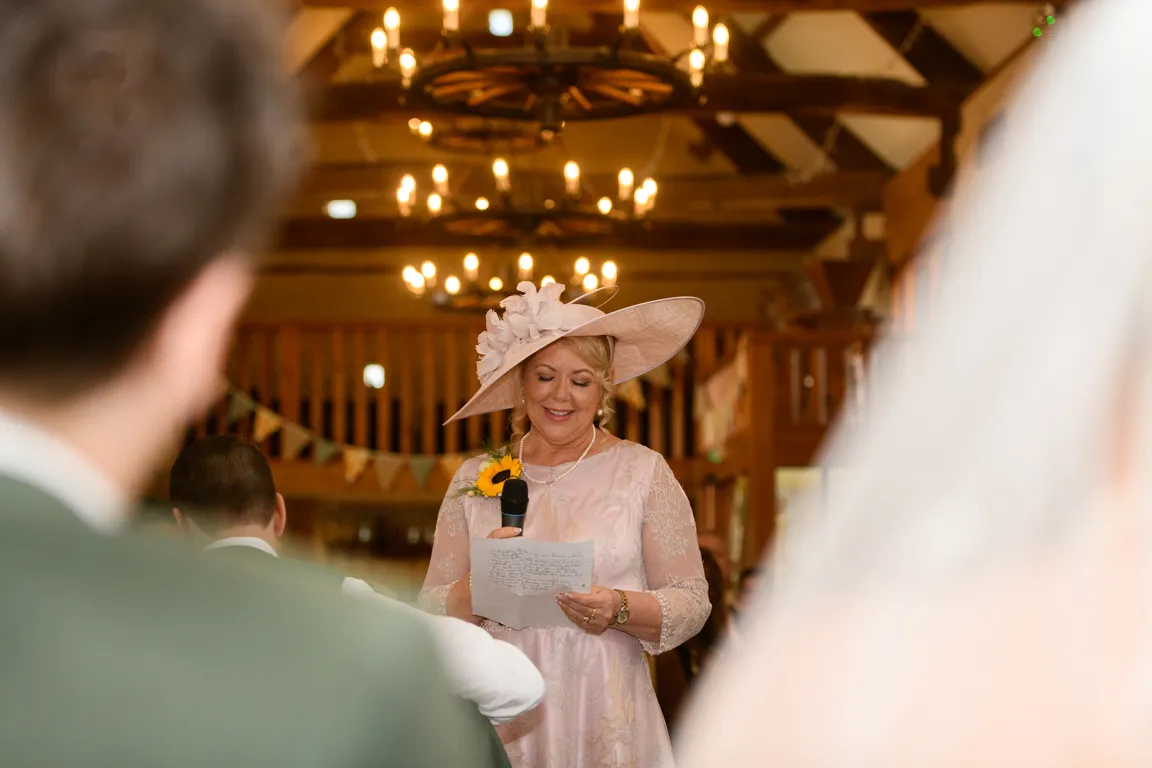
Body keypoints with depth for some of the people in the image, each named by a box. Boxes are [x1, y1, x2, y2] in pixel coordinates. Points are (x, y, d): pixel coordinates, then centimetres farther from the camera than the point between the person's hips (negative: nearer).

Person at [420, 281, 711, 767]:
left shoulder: (642, 472, 0)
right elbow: (431, 614, 4)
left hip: (606, 726, -1)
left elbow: (691, 603, -2)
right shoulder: (476, 480, 5)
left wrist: (620, 609, -19)